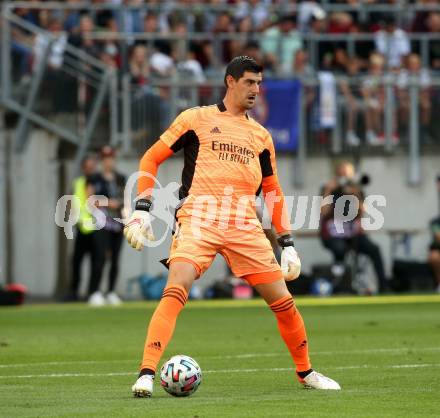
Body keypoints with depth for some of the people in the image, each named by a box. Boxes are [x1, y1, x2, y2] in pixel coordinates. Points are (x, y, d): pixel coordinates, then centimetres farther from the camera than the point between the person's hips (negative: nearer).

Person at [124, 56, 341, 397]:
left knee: (283, 301, 2)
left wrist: (288, 244, 18)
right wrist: (142, 209, -4)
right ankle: (146, 375, -26)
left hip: (245, 224, 4)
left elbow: (273, 191, 24)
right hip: (198, 218, -4)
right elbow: (151, 159, 8)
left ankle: (305, 372, 23)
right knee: (176, 291, -25)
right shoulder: (196, 119, 7)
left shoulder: (260, 135, 19)